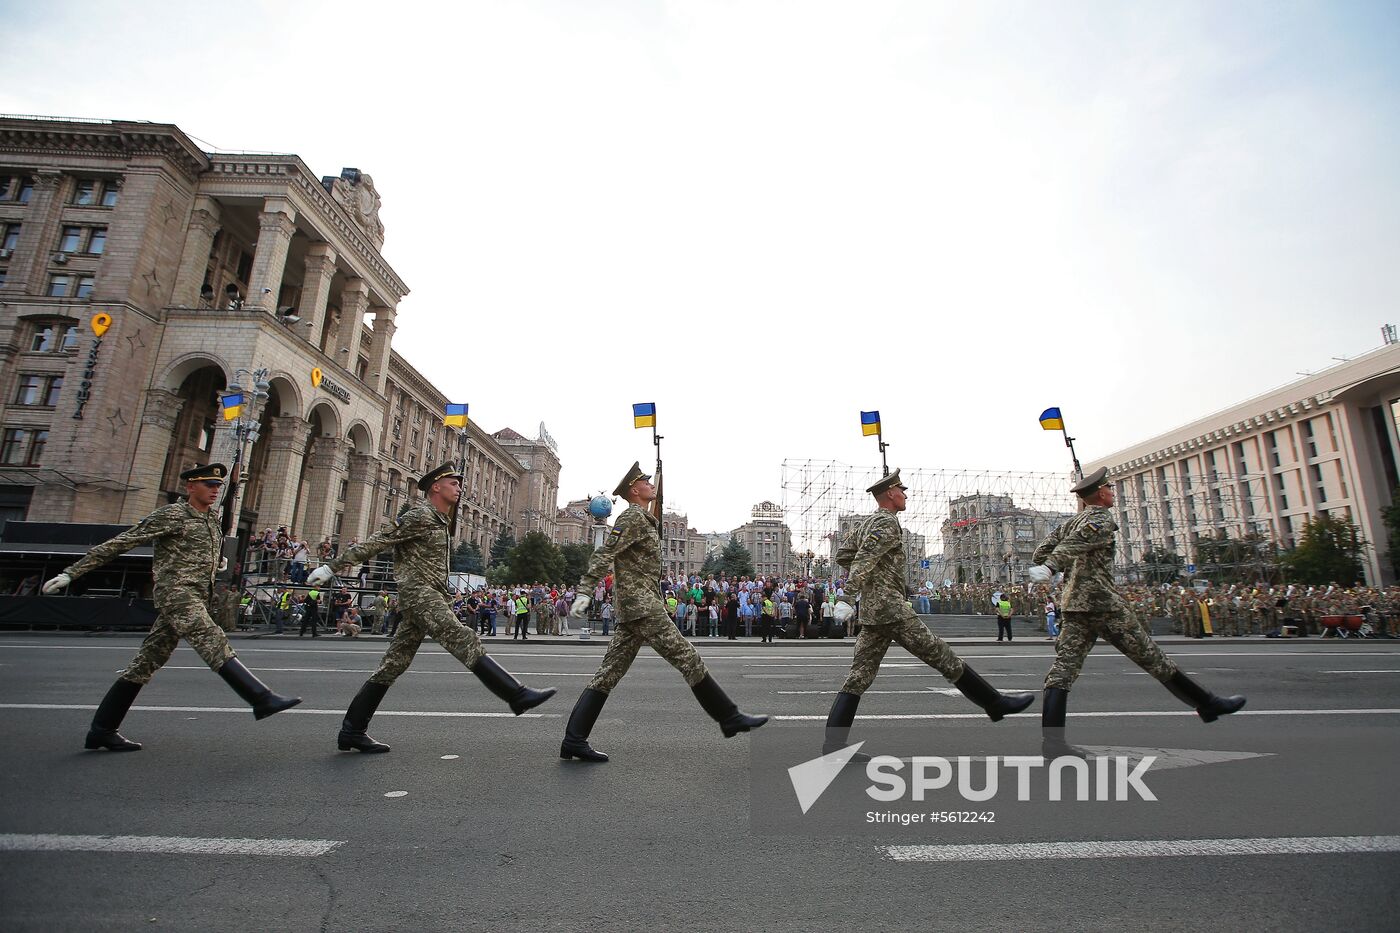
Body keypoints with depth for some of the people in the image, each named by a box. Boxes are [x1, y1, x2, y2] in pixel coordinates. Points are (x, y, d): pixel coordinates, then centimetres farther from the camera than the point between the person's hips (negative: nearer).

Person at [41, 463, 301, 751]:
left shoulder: (213, 518, 18)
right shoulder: (171, 515, -4)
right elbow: (120, 543, -3)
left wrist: (217, 561, 20)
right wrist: (72, 573, -4)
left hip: (197, 599, 8)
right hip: (177, 592, -8)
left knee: (148, 661, 11)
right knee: (214, 645, -20)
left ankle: (102, 730, 19)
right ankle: (262, 700, -31)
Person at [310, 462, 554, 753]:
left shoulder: (439, 522, 21)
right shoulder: (420, 516, -7)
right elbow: (375, 542, -10)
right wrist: (331, 567, -9)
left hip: (430, 597, 10)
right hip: (420, 595, -10)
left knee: (394, 664, 10)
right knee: (465, 641, -18)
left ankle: (352, 730, 17)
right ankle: (517, 695, -25)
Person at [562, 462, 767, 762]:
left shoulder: (645, 520, 23)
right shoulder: (632, 516, -7)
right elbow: (604, 554, -16)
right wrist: (585, 591, -23)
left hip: (634, 607, 10)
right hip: (642, 605, -10)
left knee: (610, 672, 7)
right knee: (688, 659, -5)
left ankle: (574, 740, 9)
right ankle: (730, 718, 3)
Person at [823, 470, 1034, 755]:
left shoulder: (864, 523, 17)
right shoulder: (887, 523, -9)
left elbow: (841, 556, 21)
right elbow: (863, 560, -20)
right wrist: (846, 599, -26)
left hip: (871, 613, 9)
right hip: (892, 608, -9)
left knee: (859, 676, 6)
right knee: (943, 657, 4)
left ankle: (832, 743, 3)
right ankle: (996, 703, 17)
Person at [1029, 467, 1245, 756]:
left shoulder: (1073, 521, 18)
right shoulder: (1102, 519, -4)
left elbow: (1040, 552, 16)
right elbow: (1075, 543, -24)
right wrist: (1049, 568, -36)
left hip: (1073, 603, 7)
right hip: (1102, 601, -7)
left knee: (1064, 666, -3)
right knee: (1149, 655, 10)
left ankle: (1051, 740, -10)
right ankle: (1207, 704, 29)